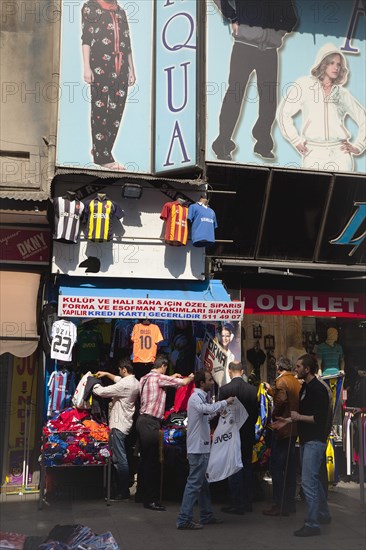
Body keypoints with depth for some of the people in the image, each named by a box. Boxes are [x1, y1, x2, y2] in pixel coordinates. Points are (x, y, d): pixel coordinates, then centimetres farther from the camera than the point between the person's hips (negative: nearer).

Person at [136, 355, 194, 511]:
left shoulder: (145, 378, 15)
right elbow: (184, 382, -3)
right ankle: (150, 500, -6)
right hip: (151, 423, -10)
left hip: (143, 420, 10)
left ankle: (142, 494, 23)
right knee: (152, 461, -7)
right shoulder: (159, 377, -11)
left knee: (145, 459, 15)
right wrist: (190, 377, 17)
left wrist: (171, 377, 38)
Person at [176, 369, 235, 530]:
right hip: (198, 449, -10)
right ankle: (184, 519, -5)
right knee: (194, 483, -8)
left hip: (201, 448, 10)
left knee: (203, 483, 16)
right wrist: (225, 402, -21)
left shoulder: (200, 397, 17)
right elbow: (209, 409, -33)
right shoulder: (195, 398, -15)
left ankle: (206, 516, 26)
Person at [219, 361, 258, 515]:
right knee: (247, 466, 14)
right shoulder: (253, 389, 0)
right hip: (248, 433, 5)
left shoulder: (225, 389, -13)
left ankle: (237, 504, 2)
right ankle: (247, 502, 21)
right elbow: (256, 411, 5)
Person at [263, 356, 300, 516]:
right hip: (293, 429, 8)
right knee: (289, 467, 15)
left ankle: (279, 505, -1)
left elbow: (281, 400, -27)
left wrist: (274, 416, -10)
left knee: (276, 468, -3)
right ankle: (290, 502, 22)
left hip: (281, 428, -8)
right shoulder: (296, 382, 11)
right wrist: (270, 389, 33)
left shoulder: (281, 381, -13)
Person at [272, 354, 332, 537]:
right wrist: (289, 420, 12)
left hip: (315, 441, -10)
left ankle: (312, 524, -4)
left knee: (308, 481, -10)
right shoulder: (305, 388, 13)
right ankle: (323, 514, 33)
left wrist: (299, 417, -14)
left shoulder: (318, 389, -17)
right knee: (314, 480, 19)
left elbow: (320, 418, -23)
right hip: (306, 440, 10)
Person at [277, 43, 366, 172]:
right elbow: (283, 113, 5)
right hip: (313, 153, -2)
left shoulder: (343, 93, 13)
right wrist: (296, 141, 1)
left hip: (340, 153, 2)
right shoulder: (304, 85, 6)